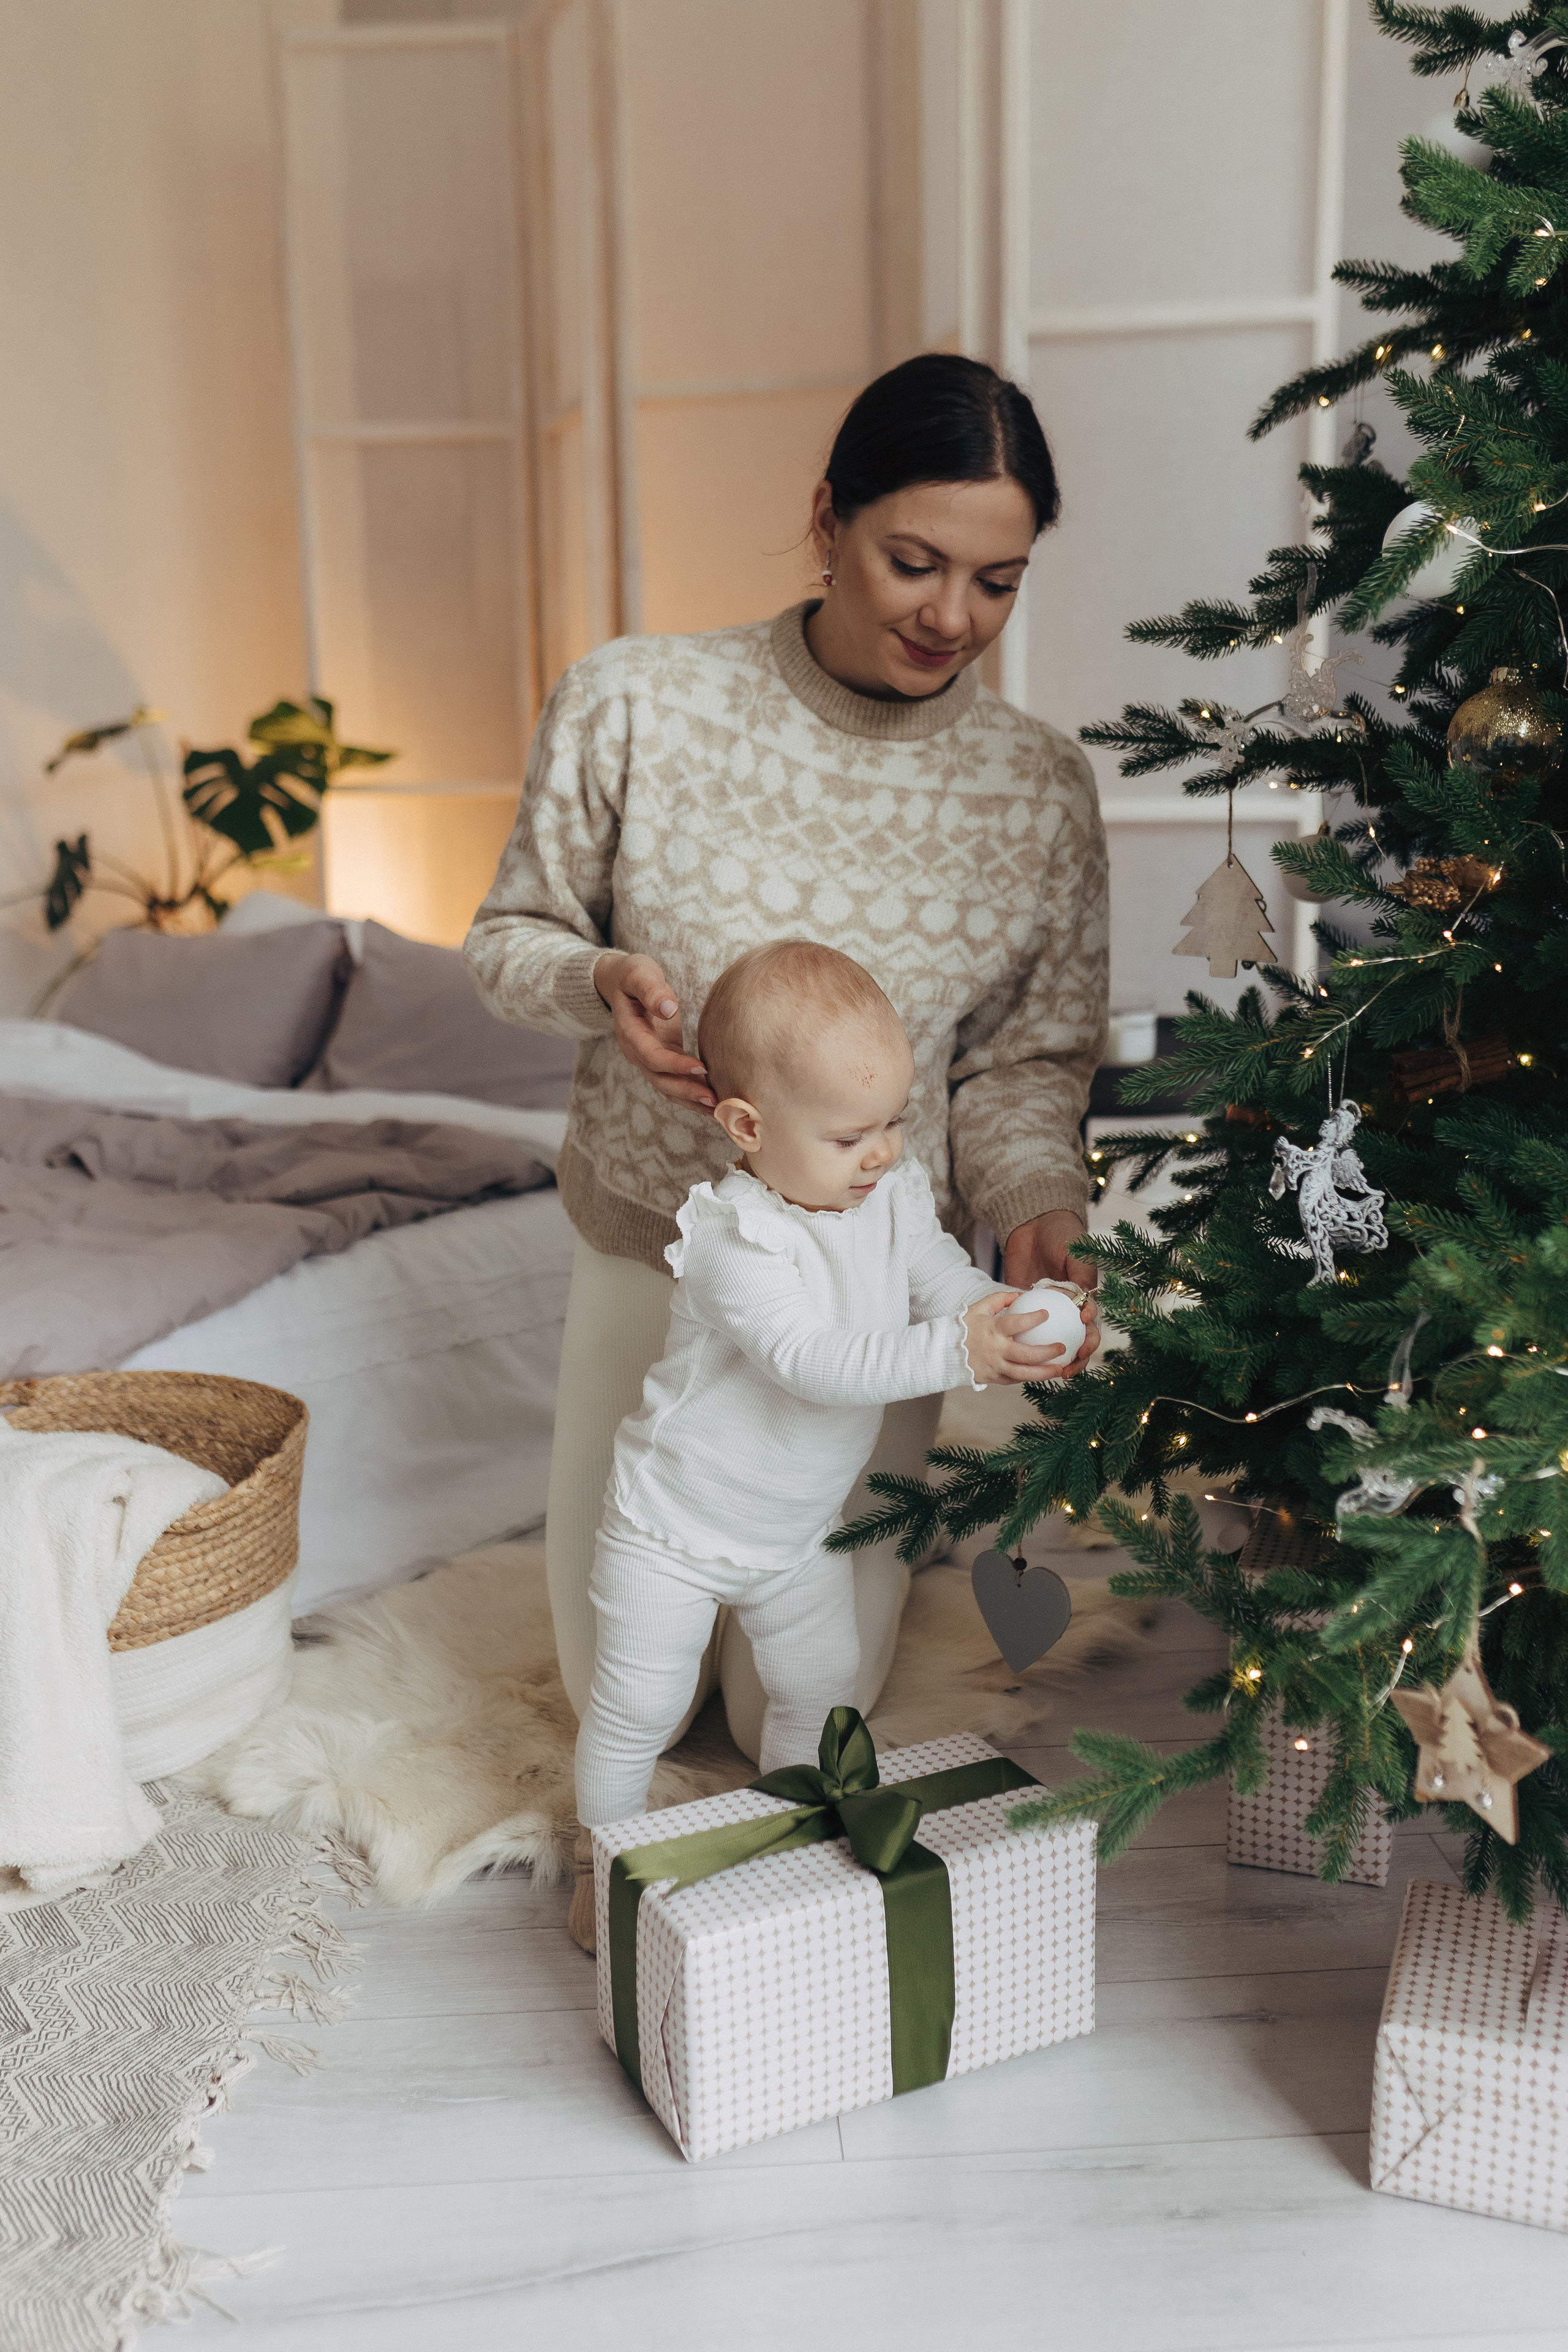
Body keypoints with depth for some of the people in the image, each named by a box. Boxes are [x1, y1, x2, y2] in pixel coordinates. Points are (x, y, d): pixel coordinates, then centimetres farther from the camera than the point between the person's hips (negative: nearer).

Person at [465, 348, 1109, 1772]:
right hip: (650, 1251, 0)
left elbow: (1028, 1062, -2)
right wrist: (601, 980, -23)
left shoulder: (1041, 790, -9)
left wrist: (1035, 1207, -21)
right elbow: (510, 935, -1)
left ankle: (893, 1526, 44)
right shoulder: (634, 708, -14)